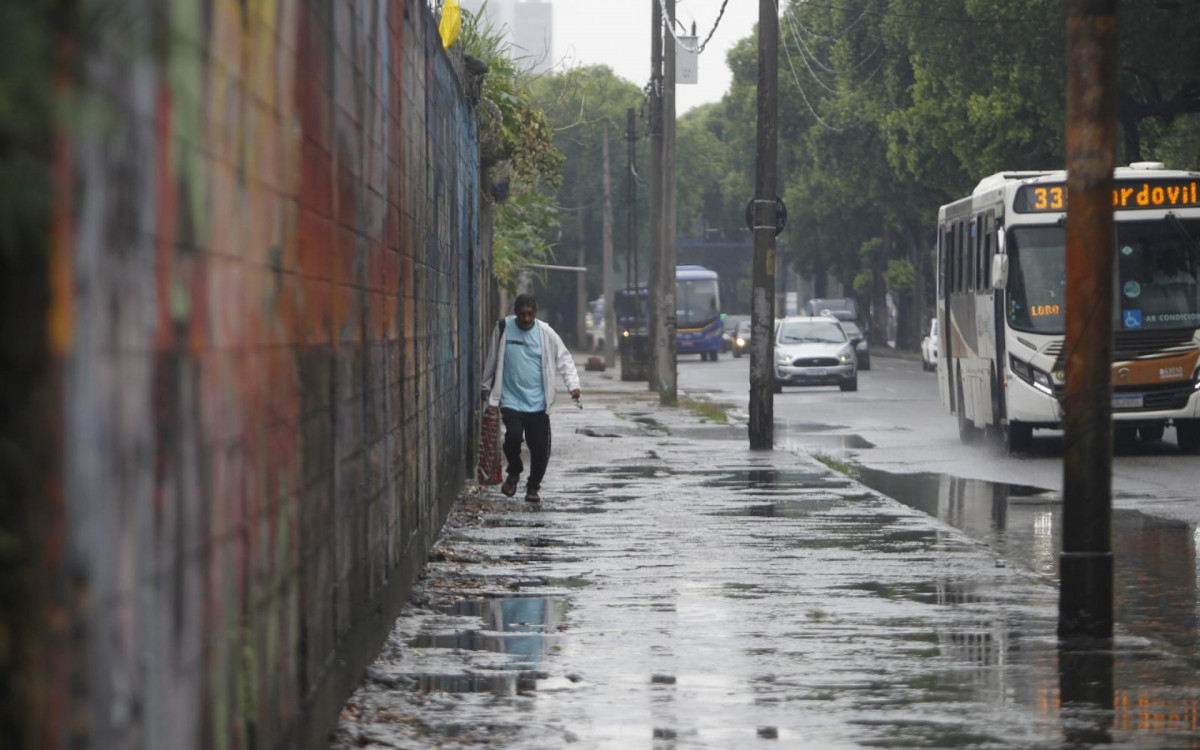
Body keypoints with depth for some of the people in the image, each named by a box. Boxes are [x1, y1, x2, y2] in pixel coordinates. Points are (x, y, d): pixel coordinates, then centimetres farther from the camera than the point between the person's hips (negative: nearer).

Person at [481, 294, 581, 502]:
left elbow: (564, 359, 1)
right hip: (511, 399, -1)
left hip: (538, 403, 1)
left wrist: (573, 384, -13)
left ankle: (533, 486, 23)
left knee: (540, 446, 0)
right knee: (513, 436, -21)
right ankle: (514, 472, 10)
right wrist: (486, 387, 20)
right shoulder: (503, 329, -1)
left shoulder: (546, 333, -1)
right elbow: (492, 360, 12)